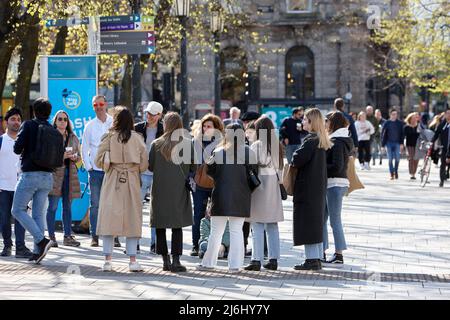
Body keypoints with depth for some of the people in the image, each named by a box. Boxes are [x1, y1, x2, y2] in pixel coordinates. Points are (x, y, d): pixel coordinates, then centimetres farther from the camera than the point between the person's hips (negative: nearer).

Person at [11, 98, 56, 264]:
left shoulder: (28, 125, -5)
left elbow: (17, 148, -11)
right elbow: (58, 156, 8)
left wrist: (25, 151, 10)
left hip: (30, 174, -5)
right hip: (47, 177, 5)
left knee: (18, 210, 3)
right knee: (39, 214, 9)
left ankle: (42, 240, -13)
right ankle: (37, 251, 4)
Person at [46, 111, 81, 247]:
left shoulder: (73, 138, 15)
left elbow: (78, 156, 21)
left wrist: (74, 157, -2)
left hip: (69, 174, 5)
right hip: (55, 173, -5)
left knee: (68, 206, 8)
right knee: (52, 206, -5)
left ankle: (68, 236, 13)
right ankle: (51, 236, 1)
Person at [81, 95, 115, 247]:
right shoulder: (90, 126, 8)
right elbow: (84, 149, 10)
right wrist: (88, 167, 1)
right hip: (95, 170, 1)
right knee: (95, 204, 0)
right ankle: (94, 236, 5)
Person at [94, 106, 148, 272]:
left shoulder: (109, 137, -5)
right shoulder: (137, 138, -1)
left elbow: (98, 161, -4)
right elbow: (144, 164, 1)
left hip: (112, 181, -1)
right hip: (132, 182, 1)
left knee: (109, 217, 2)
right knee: (132, 218, 6)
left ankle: (108, 260, 0)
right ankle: (132, 261, 6)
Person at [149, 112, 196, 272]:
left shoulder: (156, 144, -4)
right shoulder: (188, 144, -4)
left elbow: (150, 166, 1)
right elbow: (193, 167, -2)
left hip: (160, 190, 0)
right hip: (179, 189, 0)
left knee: (160, 226, 8)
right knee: (177, 226, 4)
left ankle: (165, 260, 9)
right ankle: (176, 260, -3)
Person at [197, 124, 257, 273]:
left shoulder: (218, 152, -4)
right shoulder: (248, 152, -3)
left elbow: (210, 171, 2)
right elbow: (253, 173, -1)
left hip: (221, 195, -1)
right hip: (241, 197, 1)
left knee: (216, 231, 9)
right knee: (237, 231, 6)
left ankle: (208, 262, 14)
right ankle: (235, 264, 3)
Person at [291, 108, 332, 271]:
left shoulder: (311, 140, -16)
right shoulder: (322, 140, 11)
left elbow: (298, 160, -23)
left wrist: (292, 162, -2)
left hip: (307, 188, -9)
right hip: (319, 186, 9)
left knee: (307, 222, -5)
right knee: (316, 222, 13)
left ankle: (312, 259, -5)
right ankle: (317, 258, 17)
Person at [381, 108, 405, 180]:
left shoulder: (400, 123, 4)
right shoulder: (387, 123, 3)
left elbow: (402, 134, 4)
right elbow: (383, 133, 4)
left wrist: (402, 143, -5)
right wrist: (383, 144, -2)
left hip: (397, 143, 0)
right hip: (389, 143, 0)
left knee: (397, 159, -4)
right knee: (390, 159, -1)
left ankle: (396, 171, 19)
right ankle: (392, 174, 6)